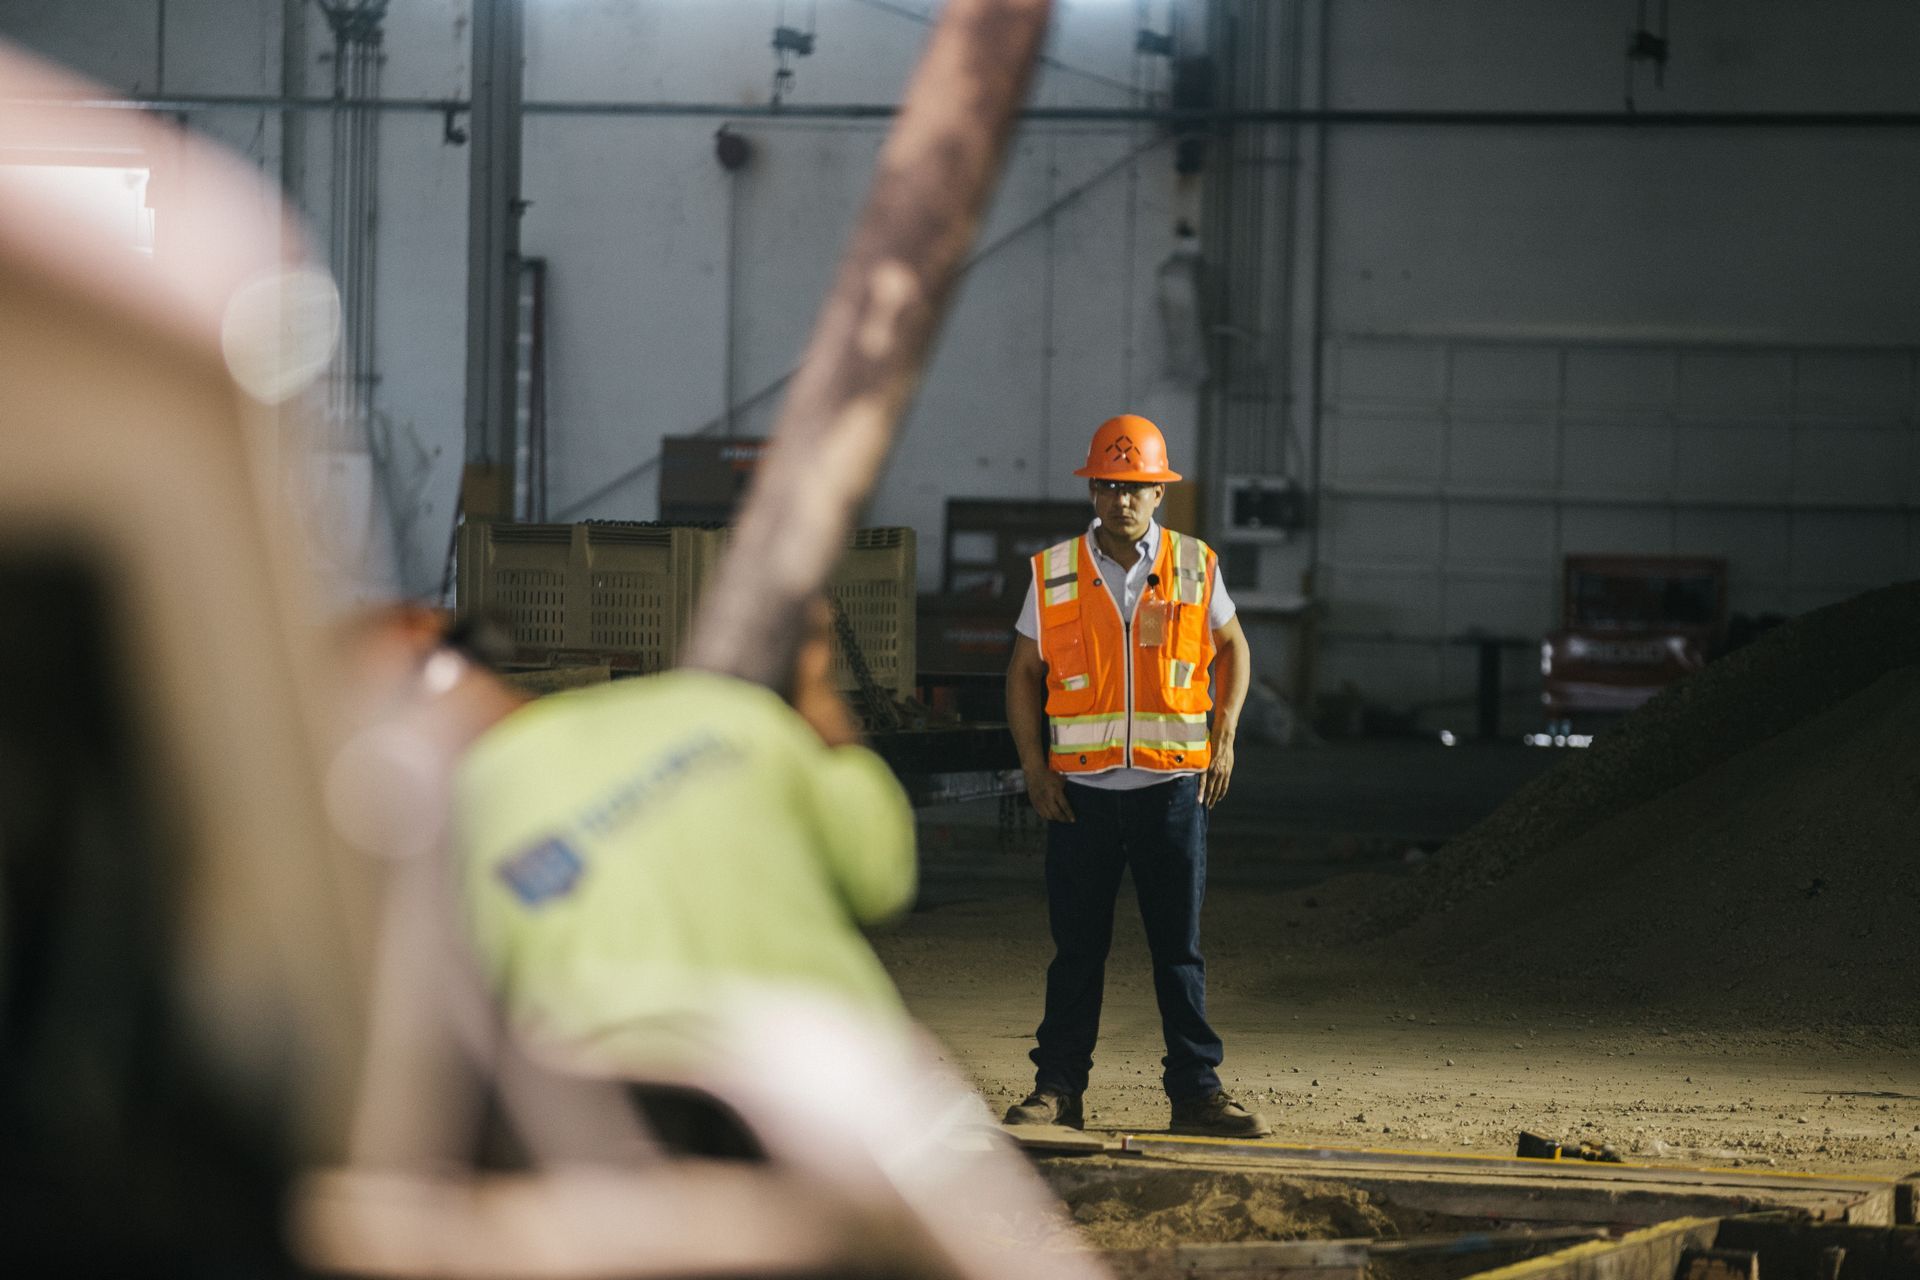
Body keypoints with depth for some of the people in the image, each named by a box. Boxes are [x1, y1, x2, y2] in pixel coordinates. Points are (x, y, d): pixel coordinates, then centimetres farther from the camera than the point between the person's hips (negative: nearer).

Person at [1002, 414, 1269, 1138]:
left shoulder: (1194, 567, 3)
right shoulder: (1054, 575, 2)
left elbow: (1231, 646, 16)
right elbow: (1024, 673, 9)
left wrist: (1224, 737, 5)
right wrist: (1034, 767, 0)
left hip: (1172, 786, 0)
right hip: (1081, 791, 0)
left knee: (1180, 949, 2)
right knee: (1077, 949, 4)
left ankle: (1196, 1092, 7)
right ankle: (1058, 1091, 10)